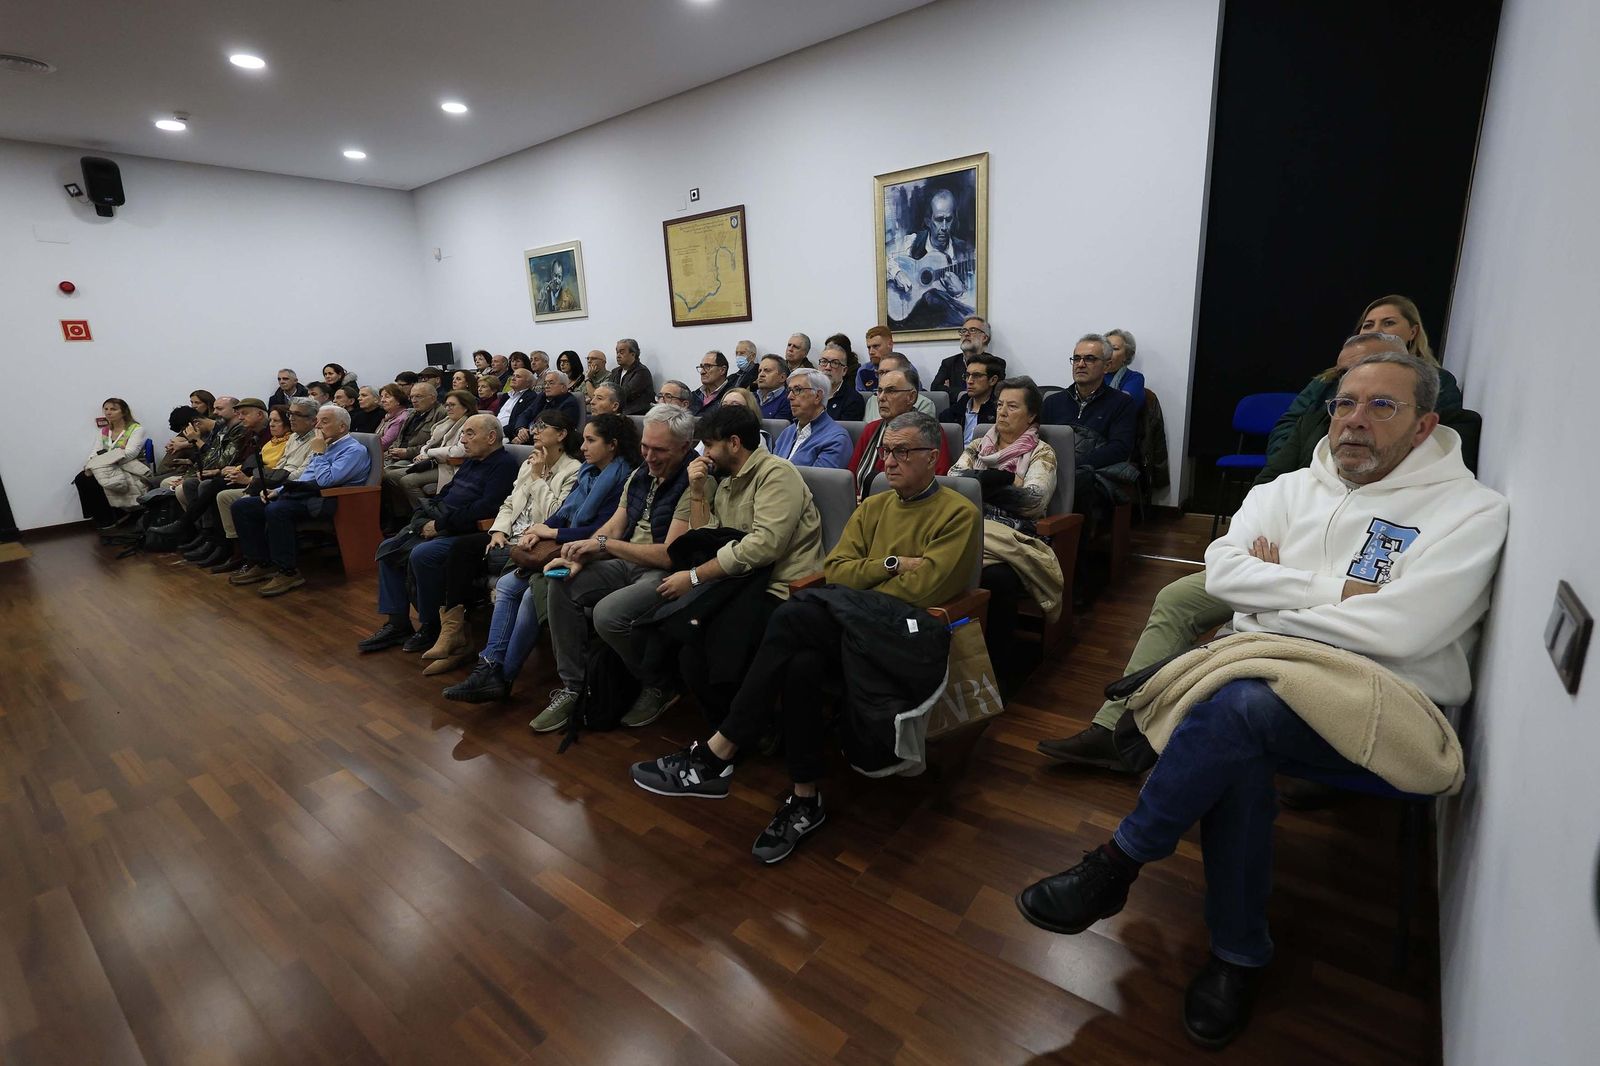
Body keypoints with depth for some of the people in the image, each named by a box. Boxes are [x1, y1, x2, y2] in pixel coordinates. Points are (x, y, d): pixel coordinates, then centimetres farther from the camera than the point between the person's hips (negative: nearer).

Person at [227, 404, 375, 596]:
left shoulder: (354, 450, -6)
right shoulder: (326, 446, 24)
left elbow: (325, 480, -18)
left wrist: (319, 453, -7)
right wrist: (278, 491, 16)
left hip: (321, 500, -10)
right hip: (297, 493, 10)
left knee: (276, 510, -35)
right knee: (241, 506, 1)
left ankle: (289, 572, -23)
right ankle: (260, 564, 4)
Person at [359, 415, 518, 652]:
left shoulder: (504, 464, -11)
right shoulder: (471, 462, 20)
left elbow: (484, 509, -22)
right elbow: (446, 492, 22)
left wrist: (440, 524, -16)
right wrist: (425, 519, 4)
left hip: (465, 534, -10)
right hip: (437, 524, 10)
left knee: (422, 555, -30)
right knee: (387, 549, 5)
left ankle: (431, 627, -11)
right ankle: (396, 623, 6)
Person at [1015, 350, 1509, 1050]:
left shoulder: (1471, 510, 0)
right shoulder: (1288, 490, 14)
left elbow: (1398, 632, -16)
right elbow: (1221, 572, -1)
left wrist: (1272, 593, -6)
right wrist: (1337, 590, -9)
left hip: (1383, 711, -3)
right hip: (1262, 680, 4)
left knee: (1235, 703, -34)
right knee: (1236, 753, -31)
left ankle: (1116, 866, -15)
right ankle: (1238, 954, -9)